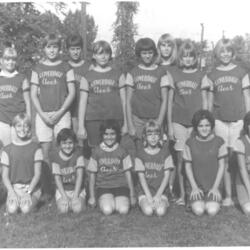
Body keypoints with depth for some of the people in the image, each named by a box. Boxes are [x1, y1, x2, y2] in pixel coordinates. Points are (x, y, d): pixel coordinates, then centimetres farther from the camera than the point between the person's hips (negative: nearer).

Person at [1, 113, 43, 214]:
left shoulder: (36, 148, 0)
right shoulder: (7, 150, 5)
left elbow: (37, 174, -3)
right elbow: (5, 176, 4)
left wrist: (28, 192, -14)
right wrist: (12, 192, -11)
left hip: (32, 187, -1)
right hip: (14, 187, 2)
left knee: (26, 209, -28)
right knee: (12, 209, -25)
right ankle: (14, 199, 7)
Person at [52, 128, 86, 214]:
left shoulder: (78, 154, -10)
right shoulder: (55, 156, -8)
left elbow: (80, 175, -13)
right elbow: (57, 178, -7)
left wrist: (75, 196, -18)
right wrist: (64, 196, -15)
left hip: (77, 189, 0)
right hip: (62, 190, 1)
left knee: (78, 208, -23)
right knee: (63, 209, -22)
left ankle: (76, 200, 10)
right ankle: (64, 200, 11)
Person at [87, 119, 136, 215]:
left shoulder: (122, 151, 3)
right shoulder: (97, 151, 2)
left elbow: (128, 173, 7)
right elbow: (92, 175, 8)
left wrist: (132, 195, 7)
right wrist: (92, 196, 7)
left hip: (121, 185, 1)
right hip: (103, 186, 0)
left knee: (124, 210, -25)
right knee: (107, 210, -27)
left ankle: (118, 201, 6)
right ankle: (106, 201, 4)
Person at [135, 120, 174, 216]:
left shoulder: (165, 152, 3)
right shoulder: (140, 154, 1)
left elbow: (166, 176, 0)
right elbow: (141, 177, -2)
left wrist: (158, 195, -9)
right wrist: (149, 196, -12)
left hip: (160, 191, 0)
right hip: (145, 191, 0)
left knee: (160, 211, -25)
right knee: (148, 211, -25)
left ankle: (162, 202, 6)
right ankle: (145, 203, 6)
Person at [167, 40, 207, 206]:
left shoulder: (201, 76, 5)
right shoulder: (173, 75, 6)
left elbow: (204, 101, 7)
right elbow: (169, 101, 7)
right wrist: (169, 125, 3)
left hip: (195, 121, 0)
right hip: (178, 121, 0)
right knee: (181, 158, 1)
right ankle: (182, 194, 12)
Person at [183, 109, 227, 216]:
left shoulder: (219, 142, -3)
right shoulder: (190, 143, -2)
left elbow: (221, 165, 1)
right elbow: (188, 166, 2)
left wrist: (215, 187, -5)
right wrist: (194, 187, -6)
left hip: (213, 185, 0)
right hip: (196, 185, 0)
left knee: (212, 211, -21)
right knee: (198, 211, -21)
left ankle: (214, 201, 11)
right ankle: (195, 201, 11)